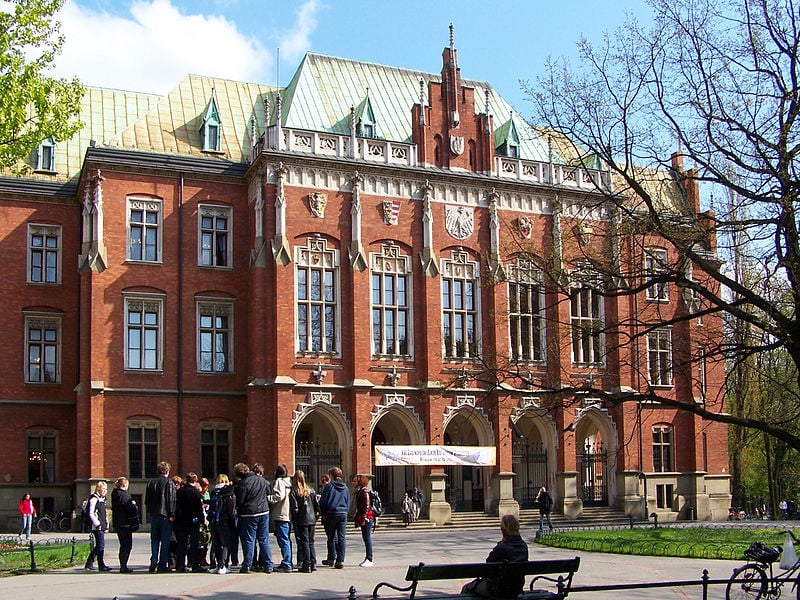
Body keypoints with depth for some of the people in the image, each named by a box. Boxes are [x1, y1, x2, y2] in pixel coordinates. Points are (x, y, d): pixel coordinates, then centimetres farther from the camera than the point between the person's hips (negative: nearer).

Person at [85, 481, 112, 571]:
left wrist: (106, 526, 20)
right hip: (97, 527, -9)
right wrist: (97, 524, -18)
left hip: (102, 527, 9)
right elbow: (91, 513, -14)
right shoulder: (94, 499, -7)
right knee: (101, 545, -12)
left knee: (98, 546, 11)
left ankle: (89, 564, 19)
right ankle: (101, 565, -11)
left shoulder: (102, 500, 21)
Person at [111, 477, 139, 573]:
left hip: (117, 524, 9)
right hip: (125, 523, -9)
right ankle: (123, 566, -7)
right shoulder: (124, 495, -17)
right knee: (127, 545, -4)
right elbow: (131, 509, -21)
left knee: (123, 545, 15)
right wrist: (133, 504, 1)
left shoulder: (115, 494, 11)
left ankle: (122, 566, 17)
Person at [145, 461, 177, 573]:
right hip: (165, 515, -5)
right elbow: (171, 500, -13)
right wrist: (172, 515, -10)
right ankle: (162, 565, -1)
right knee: (165, 541, 0)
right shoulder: (169, 483, -8)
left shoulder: (151, 483, 8)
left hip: (154, 516, 5)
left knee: (154, 540, 13)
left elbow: (147, 501, 12)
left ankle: (153, 562, 5)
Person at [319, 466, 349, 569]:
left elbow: (323, 501, -6)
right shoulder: (345, 487, 10)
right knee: (342, 538, 2)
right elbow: (348, 503, 14)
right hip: (343, 514, 3)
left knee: (331, 537, 8)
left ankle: (331, 559, 14)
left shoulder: (329, 486, -5)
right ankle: (340, 560, -3)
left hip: (331, 514, -3)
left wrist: (323, 514, 3)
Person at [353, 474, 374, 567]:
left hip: (367, 518, -10)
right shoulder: (359, 491, 17)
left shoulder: (364, 491, -13)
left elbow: (367, 506, -19)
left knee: (367, 538, -9)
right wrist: (357, 518, 21)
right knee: (365, 538, 12)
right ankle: (367, 559, 17)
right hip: (362, 518, 10)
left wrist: (363, 518, -21)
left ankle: (369, 560, -9)